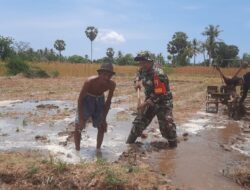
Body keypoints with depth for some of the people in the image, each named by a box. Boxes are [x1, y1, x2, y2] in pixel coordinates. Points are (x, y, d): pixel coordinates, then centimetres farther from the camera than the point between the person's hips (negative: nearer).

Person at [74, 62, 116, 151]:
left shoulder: (112, 84, -23)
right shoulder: (90, 81, -35)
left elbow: (108, 101, -9)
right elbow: (80, 99, -27)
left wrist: (104, 119, -8)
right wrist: (81, 119, -28)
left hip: (99, 100, 4)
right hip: (86, 99, -3)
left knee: (102, 127, 5)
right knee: (78, 126, -8)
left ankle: (98, 149, 21)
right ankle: (77, 150, 7)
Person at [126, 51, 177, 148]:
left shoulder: (158, 74, -27)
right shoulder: (143, 70, -2)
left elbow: (159, 94, -28)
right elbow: (139, 73, 25)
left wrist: (145, 104, -26)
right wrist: (137, 81, 2)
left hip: (163, 102, -7)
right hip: (150, 101, 8)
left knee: (166, 126, -11)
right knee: (139, 122, 10)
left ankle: (173, 146, 9)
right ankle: (129, 143, 24)